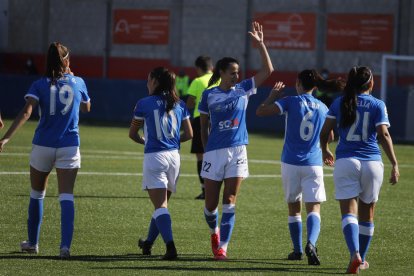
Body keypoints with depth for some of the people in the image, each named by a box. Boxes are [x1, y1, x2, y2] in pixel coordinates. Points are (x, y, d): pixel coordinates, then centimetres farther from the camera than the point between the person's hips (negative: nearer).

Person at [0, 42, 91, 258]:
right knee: (66, 196, -5)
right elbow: (86, 108, 23)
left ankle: (32, 243, 28)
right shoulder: (78, 83, 3)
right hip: (69, 147, 0)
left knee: (37, 194, 17)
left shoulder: (40, 85, -3)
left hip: (43, 146, 0)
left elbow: (26, 113, -17)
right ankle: (65, 245, -21)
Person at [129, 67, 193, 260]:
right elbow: (189, 134, 11)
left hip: (154, 157, -5)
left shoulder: (144, 104, -4)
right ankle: (148, 243, 34)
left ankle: (170, 247, -22)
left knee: (160, 205, -7)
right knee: (162, 203, 18)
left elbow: (132, 134, 6)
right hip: (174, 157, 5)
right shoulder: (179, 105, 7)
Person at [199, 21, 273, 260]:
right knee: (211, 203, 4)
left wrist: (261, 43, -5)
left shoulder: (243, 90, 5)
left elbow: (268, 70, 0)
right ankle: (215, 232, 34)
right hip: (214, 151, 0)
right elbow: (203, 126, 10)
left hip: (237, 151, 0)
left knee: (230, 202, -5)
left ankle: (222, 246, -4)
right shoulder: (209, 95, 3)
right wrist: (206, 150, 5)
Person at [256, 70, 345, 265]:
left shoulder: (292, 102, -5)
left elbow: (260, 111, -11)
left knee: (293, 208, 14)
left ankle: (297, 250, 19)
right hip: (314, 165, 1)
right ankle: (311, 243, -30)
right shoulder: (323, 108, 6)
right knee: (313, 208, -5)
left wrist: (273, 95, 5)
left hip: (291, 163, -1)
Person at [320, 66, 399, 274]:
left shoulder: (339, 103, 5)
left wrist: (325, 151, 26)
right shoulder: (378, 105, 0)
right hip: (372, 162, 0)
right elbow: (384, 136, -9)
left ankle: (355, 254, -29)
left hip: (345, 162, 0)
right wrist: (394, 165, -8)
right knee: (367, 212, 16)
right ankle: (362, 259, 26)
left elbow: (324, 132, 6)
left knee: (349, 212, -6)